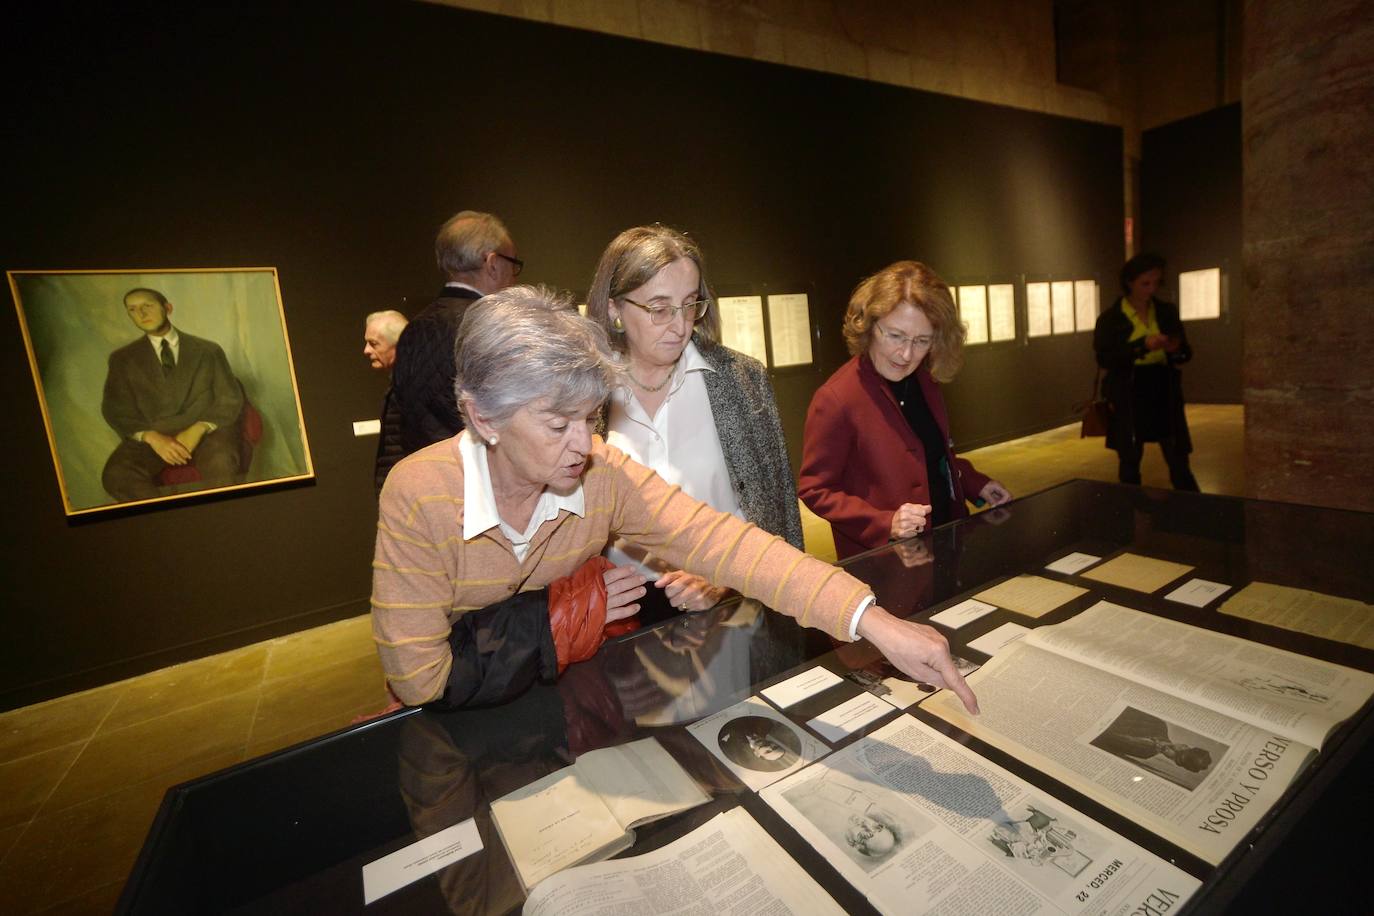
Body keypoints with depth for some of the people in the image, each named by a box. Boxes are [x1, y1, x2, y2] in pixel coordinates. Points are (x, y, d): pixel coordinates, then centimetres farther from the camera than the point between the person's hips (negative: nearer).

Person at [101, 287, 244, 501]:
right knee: (115, 476, -30)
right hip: (153, 435, 2)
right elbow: (115, 409, 7)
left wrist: (198, 430, -14)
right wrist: (151, 437, -14)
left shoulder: (208, 350, 12)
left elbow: (231, 399, 4)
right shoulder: (122, 358, 15)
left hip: (208, 430, -2)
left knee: (219, 466, -37)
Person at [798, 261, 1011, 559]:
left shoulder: (923, 380, -2)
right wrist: (885, 523, -27)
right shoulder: (834, 400, -24)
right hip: (881, 559, -7)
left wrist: (975, 484, 3)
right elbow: (815, 490, -19)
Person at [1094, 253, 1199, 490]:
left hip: (1165, 396, 3)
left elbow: (1186, 353, 12)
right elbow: (1104, 358, -13)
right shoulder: (1110, 318, -3)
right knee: (1129, 463, 8)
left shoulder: (1167, 312, 8)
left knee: (1179, 462, 4)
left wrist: (1176, 349, -10)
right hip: (1128, 401, -3)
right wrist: (1142, 345, -22)